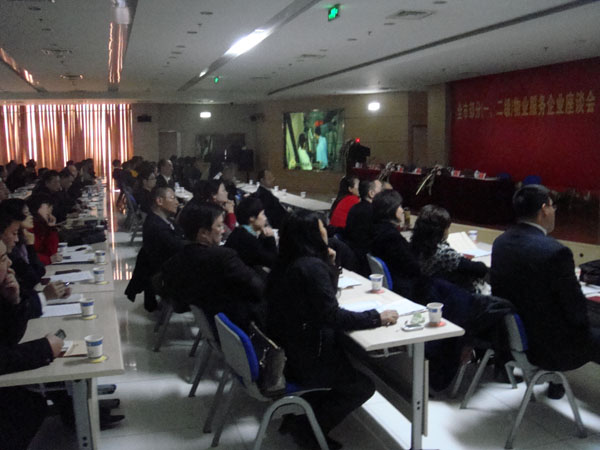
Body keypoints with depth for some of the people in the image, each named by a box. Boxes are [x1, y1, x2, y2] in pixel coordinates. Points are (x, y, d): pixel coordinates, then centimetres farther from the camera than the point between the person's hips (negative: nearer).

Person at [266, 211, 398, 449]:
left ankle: (300, 415, 23)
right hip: (303, 358, -9)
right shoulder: (312, 266, -23)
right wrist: (377, 317, -15)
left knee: (350, 361, 27)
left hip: (283, 350, 9)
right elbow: (333, 316, -24)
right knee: (363, 386, 10)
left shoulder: (287, 262, 4)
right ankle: (308, 429, 12)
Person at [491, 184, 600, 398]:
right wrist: (581, 321, 5)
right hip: (549, 348, -7)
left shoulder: (501, 242, -6)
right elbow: (577, 309, -19)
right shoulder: (555, 252, -27)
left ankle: (555, 384, 43)